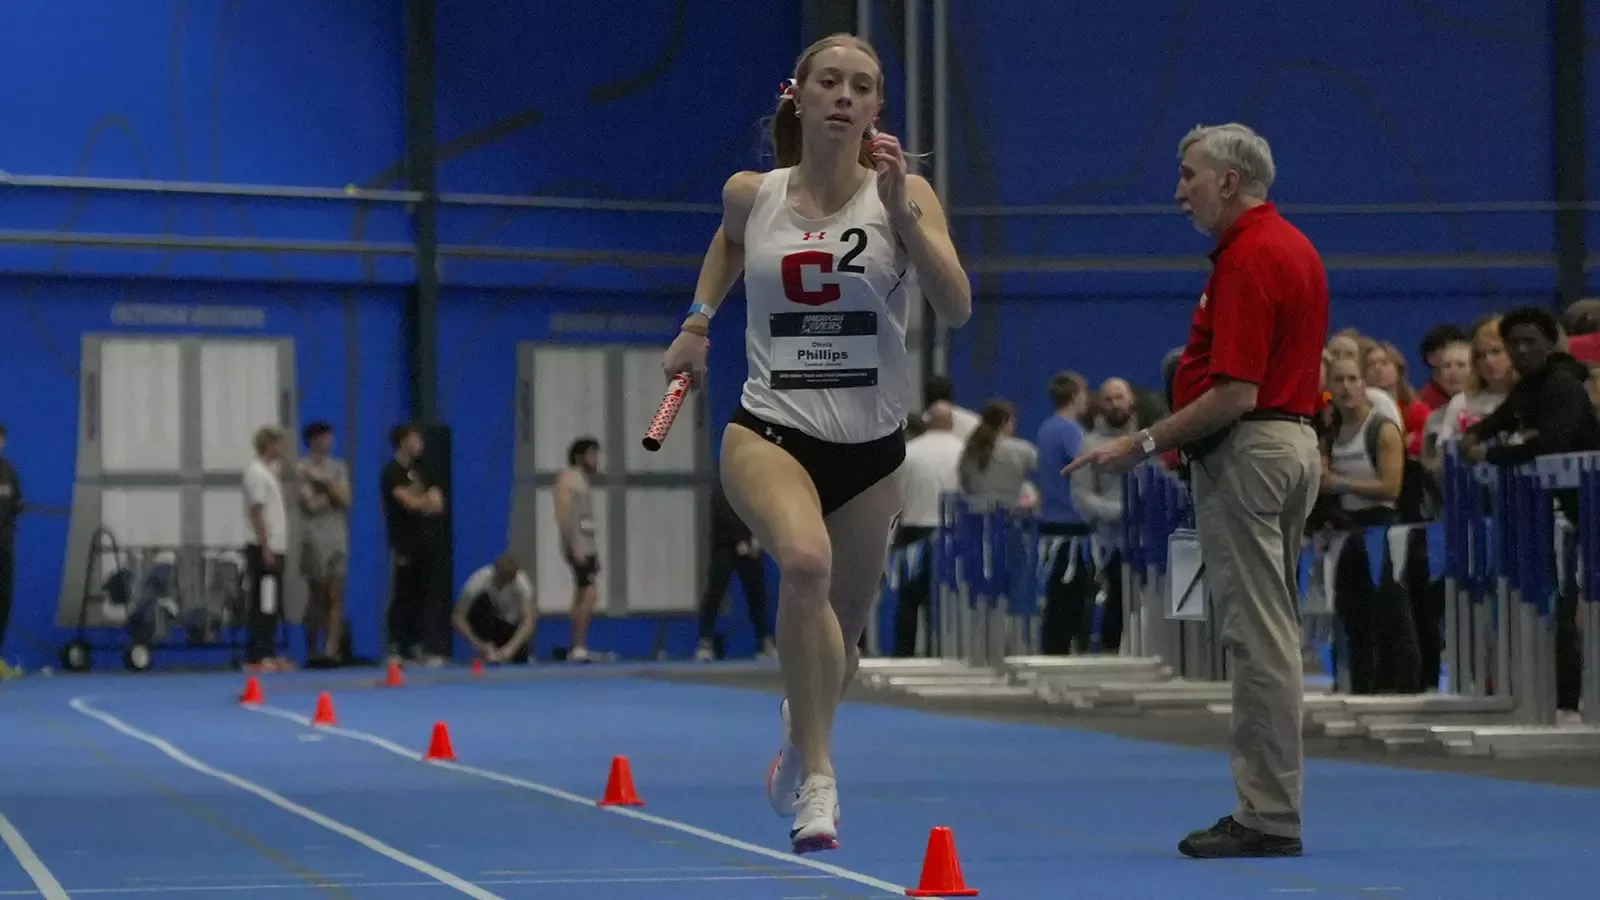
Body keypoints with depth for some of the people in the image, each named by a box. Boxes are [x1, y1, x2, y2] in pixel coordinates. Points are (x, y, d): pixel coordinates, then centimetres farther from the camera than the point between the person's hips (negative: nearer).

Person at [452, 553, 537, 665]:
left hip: (509, 624, 1)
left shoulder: (522, 583, -30)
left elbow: (529, 620, -40)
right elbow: (457, 617, -32)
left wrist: (511, 648, -54)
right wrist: (477, 644, -44)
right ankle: (486, 660, -24)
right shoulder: (480, 579, -31)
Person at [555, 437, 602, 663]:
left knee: (582, 596, 9)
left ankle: (576, 649, 12)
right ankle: (579, 647, -17)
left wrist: (595, 551, 18)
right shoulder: (568, 478, -8)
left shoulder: (585, 480, 19)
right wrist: (575, 546, -22)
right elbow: (563, 515, -16)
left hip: (588, 546, 9)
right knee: (590, 594, -16)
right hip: (577, 545, -9)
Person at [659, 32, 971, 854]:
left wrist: (899, 210, -26)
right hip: (770, 431, -1)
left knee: (840, 639, 16)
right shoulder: (750, 194, 0)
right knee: (806, 561, -34)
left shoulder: (904, 193, -5)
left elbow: (956, 308, -19)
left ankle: (800, 733, 52)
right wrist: (697, 322, 19)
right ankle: (817, 777, -26)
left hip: (872, 446, 1)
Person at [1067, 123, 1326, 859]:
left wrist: (1145, 444, -16)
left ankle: (1268, 817, -6)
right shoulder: (1294, 247, 16)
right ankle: (1271, 806, 16)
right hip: (1294, 443, 11)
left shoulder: (1247, 258, -16)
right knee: (1270, 636, 12)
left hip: (1247, 452, -11)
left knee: (1259, 638, -8)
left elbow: (1235, 393, -22)